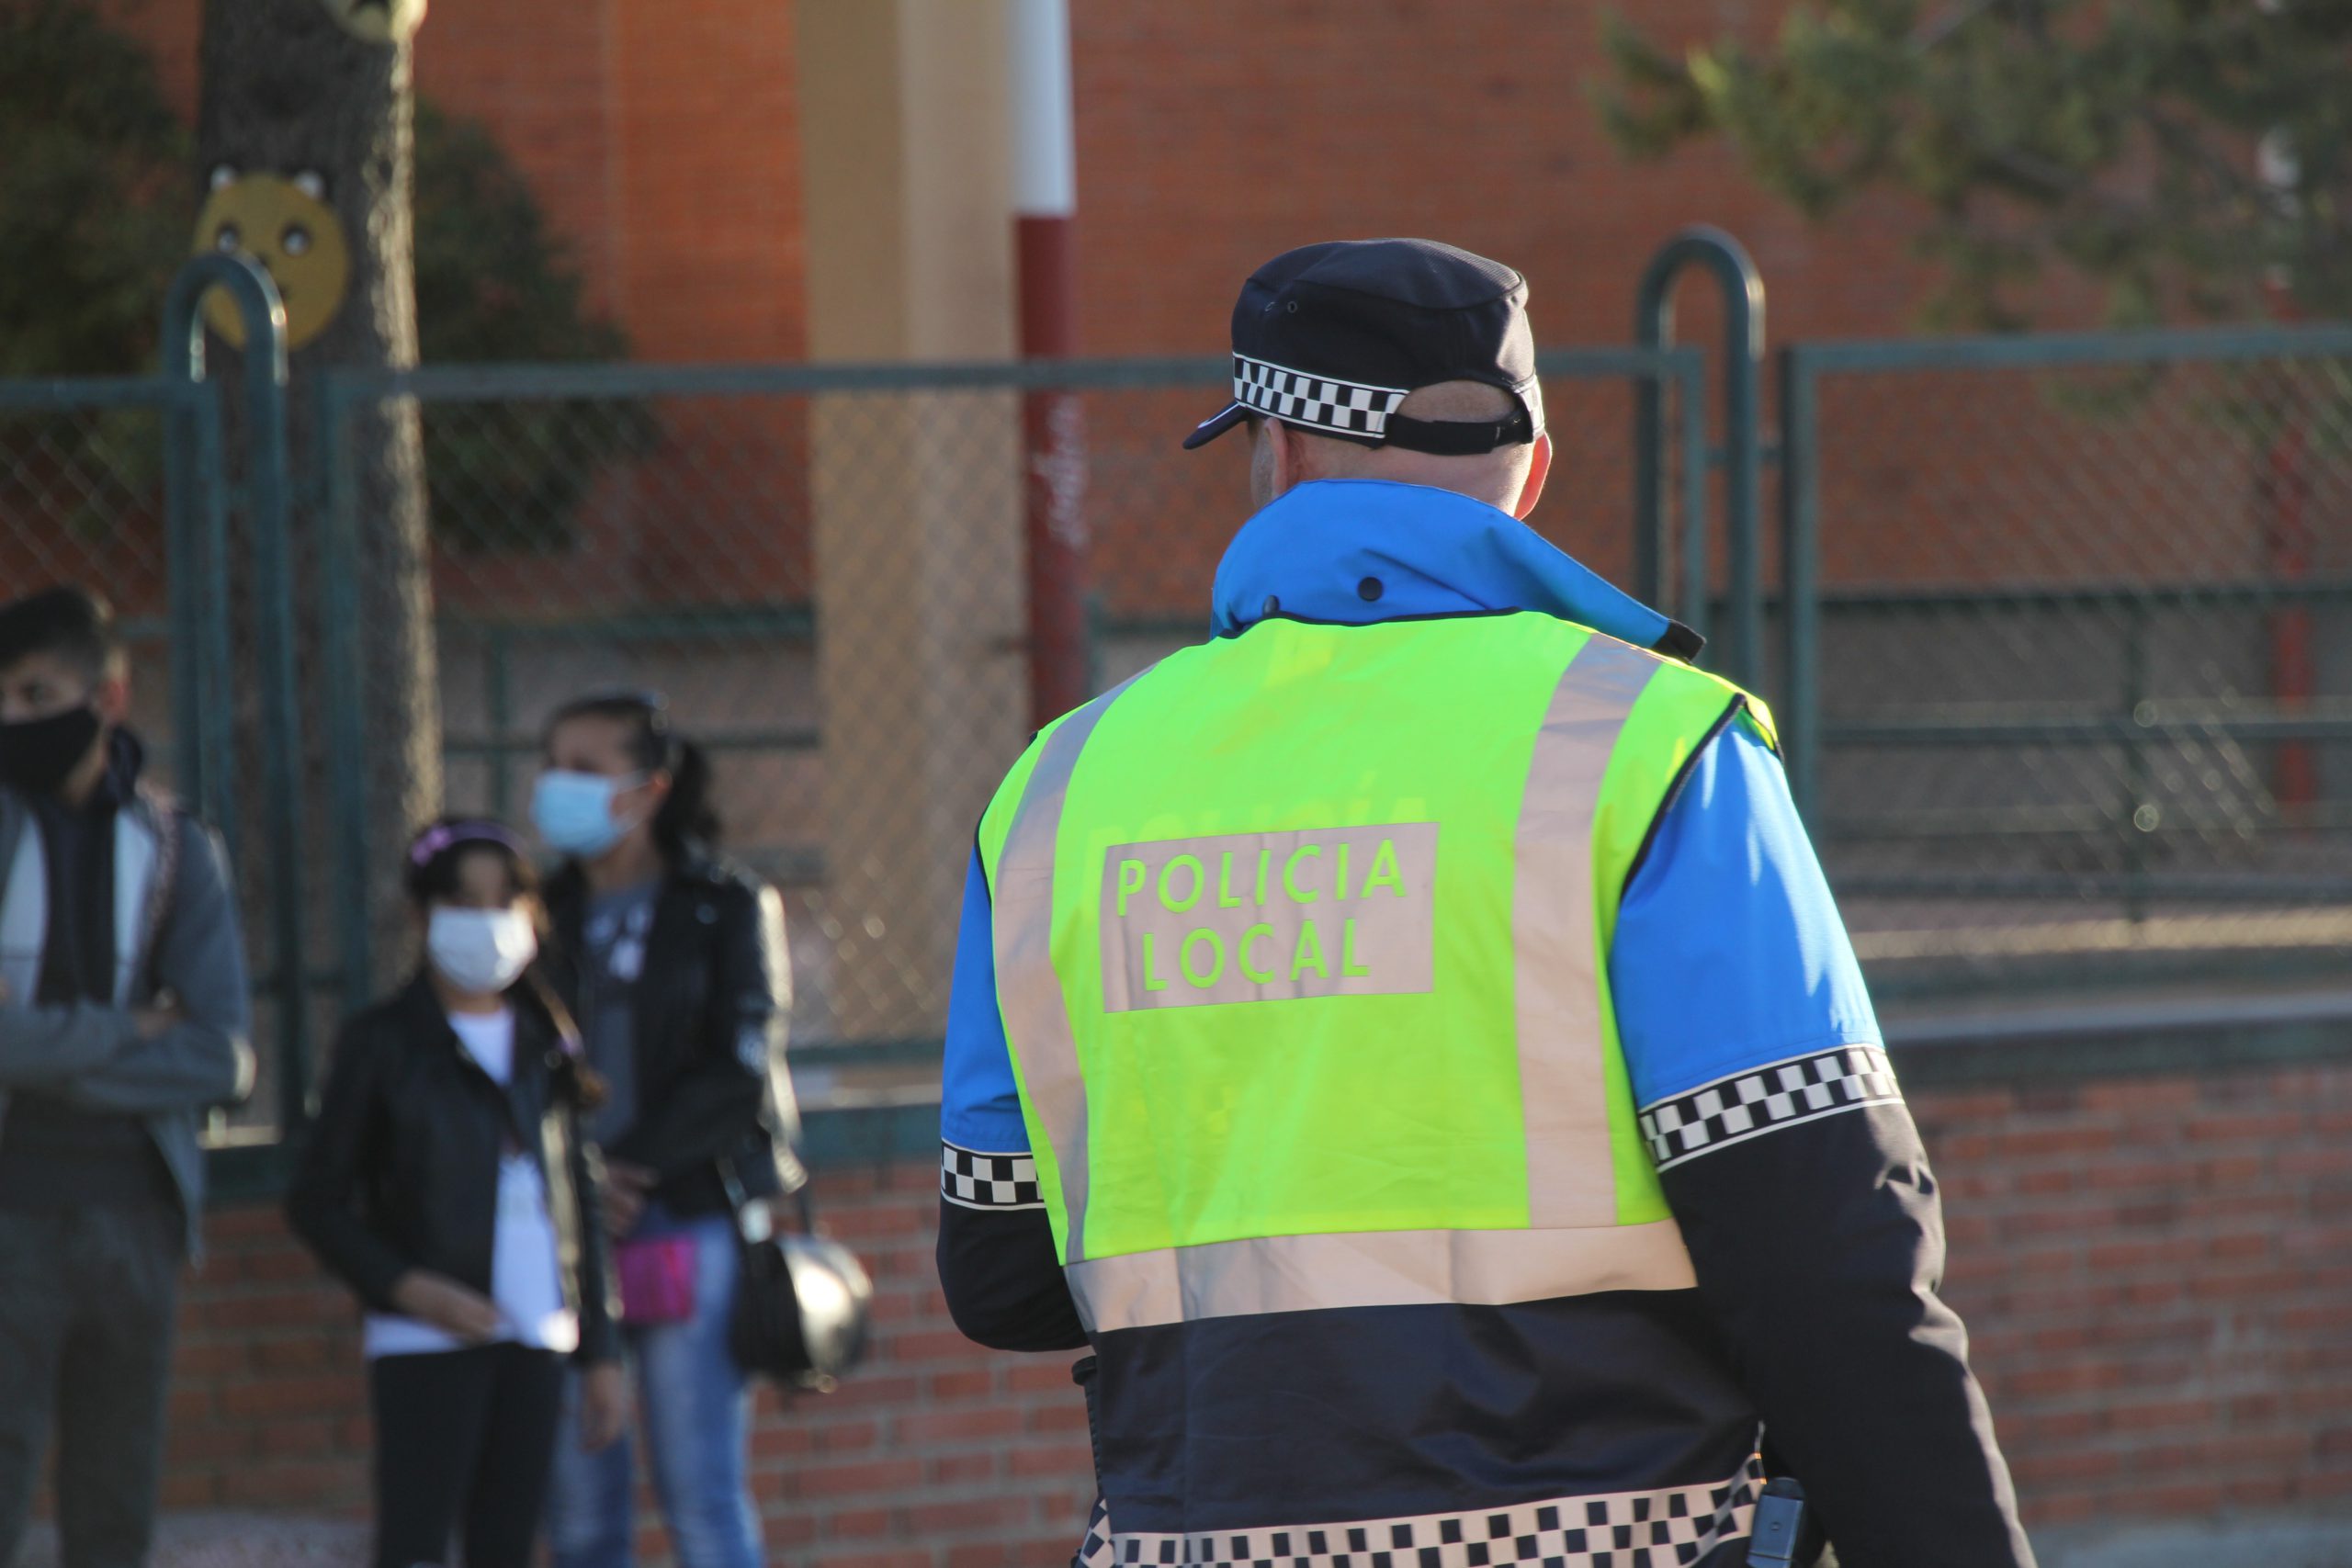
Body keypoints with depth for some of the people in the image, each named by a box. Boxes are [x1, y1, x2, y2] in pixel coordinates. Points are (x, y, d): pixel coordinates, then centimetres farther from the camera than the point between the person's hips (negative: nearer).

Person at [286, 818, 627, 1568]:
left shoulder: (545, 1045, 14)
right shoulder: (384, 1042, -1)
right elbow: (317, 1203, -1)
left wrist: (601, 1351, 12)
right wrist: (409, 1287, -14)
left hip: (536, 1339, 5)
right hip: (427, 1341, -5)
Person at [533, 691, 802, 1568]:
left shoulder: (726, 909, 4)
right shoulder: (550, 913, 14)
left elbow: (737, 1073, -4)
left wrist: (630, 1165, -10)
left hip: (689, 1222, -4)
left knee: (703, 1497, -6)